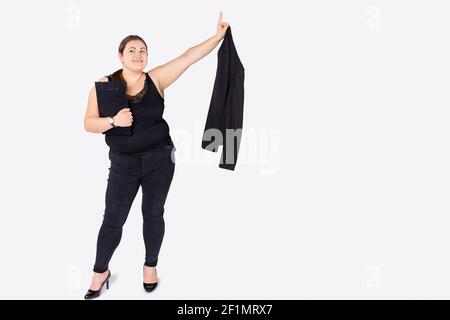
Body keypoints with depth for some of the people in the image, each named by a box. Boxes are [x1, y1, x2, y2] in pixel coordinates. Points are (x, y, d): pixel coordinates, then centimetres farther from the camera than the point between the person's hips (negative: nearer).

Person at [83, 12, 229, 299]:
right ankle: (101, 271, 27)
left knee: (153, 214, 12)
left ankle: (151, 265, 34)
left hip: (160, 159, 1)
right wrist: (114, 121, -23)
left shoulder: (156, 79, -3)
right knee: (113, 220, 5)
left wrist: (218, 35, -14)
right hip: (124, 163, 0)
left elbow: (189, 57, -8)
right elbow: (89, 123, -5)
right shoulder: (105, 84, -4)